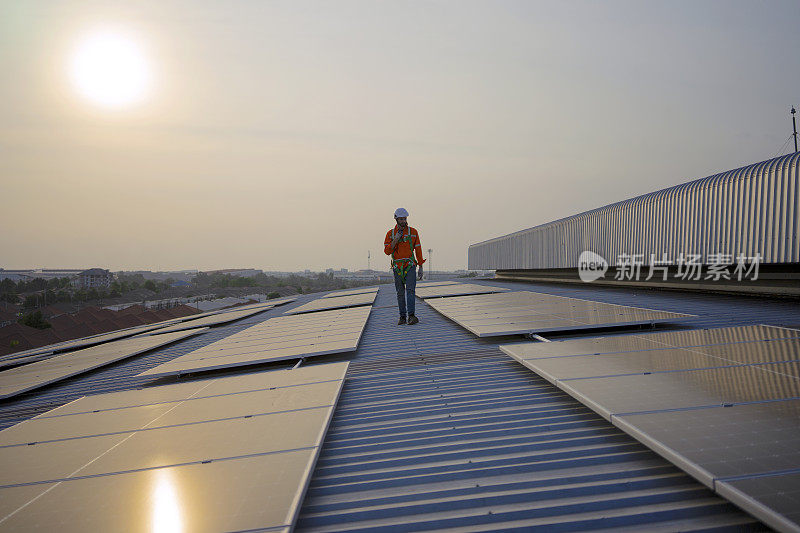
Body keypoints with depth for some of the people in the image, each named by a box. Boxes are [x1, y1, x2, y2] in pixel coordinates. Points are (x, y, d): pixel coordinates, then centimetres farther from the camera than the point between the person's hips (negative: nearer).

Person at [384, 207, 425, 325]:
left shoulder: (413, 232, 3)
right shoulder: (390, 234, 5)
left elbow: (418, 250, 6)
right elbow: (387, 251, -1)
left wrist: (420, 267, 4)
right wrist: (394, 241, -17)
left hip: (410, 266, -1)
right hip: (397, 267, 2)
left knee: (410, 290, -16)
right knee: (400, 293, 5)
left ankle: (411, 316, -21)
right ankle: (402, 317, 12)